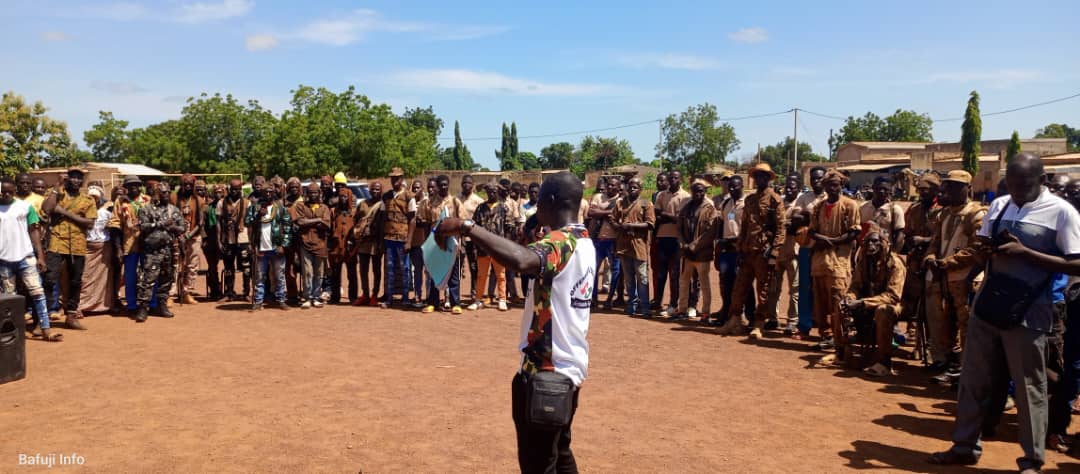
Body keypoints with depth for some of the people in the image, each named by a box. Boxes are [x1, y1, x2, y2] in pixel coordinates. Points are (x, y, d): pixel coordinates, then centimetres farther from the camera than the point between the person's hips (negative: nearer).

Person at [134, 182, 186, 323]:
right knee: (148, 279, -9)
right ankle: (143, 308, -6)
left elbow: (183, 227, 8)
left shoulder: (174, 210, 13)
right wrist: (161, 224, -12)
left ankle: (162, 305, 21)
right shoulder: (146, 209, 2)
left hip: (169, 249, 5)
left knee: (166, 279, 10)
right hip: (152, 250, -5)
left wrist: (173, 227, -11)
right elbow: (143, 226, -10)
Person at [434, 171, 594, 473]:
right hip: (569, 366, 10)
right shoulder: (585, 243, 8)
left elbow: (521, 260, -43)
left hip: (545, 371, -10)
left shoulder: (560, 242, -20)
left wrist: (467, 227, -36)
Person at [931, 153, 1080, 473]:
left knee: (1029, 388, 5)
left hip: (1027, 313, -5)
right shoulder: (999, 205, 8)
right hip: (987, 304, 5)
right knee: (973, 380, 12)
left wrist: (1024, 252, -20)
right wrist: (988, 249, -4)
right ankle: (965, 446, 25)